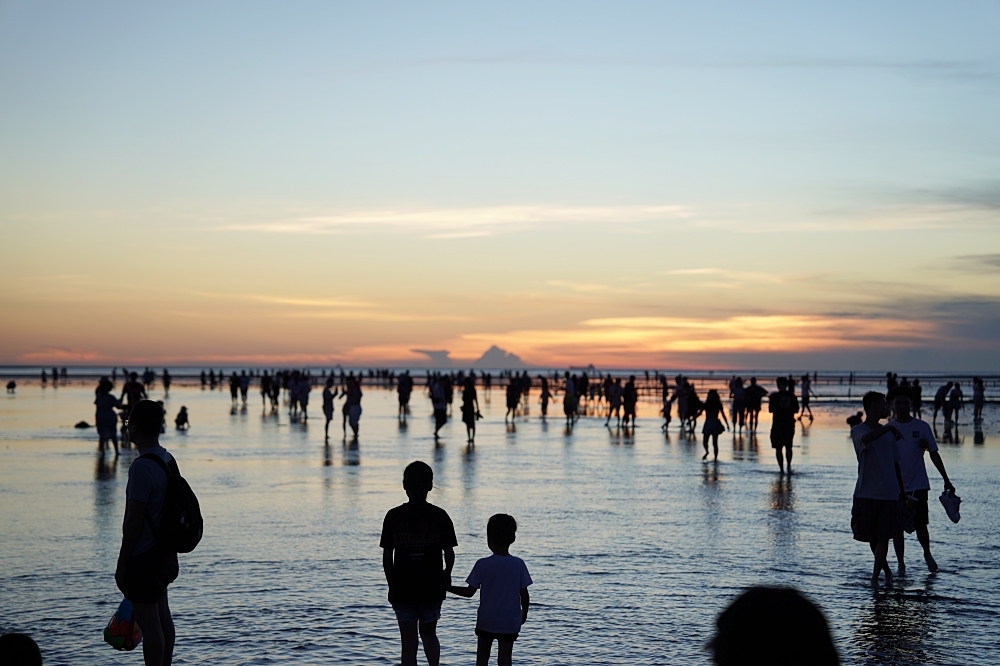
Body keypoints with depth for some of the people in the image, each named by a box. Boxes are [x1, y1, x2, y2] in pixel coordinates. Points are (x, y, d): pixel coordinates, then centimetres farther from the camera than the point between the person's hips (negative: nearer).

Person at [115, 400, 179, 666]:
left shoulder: (142, 467, -22)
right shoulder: (168, 460, 6)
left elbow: (134, 520, -21)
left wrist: (122, 563, -15)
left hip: (143, 558, -9)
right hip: (163, 552, 9)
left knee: (148, 622, -2)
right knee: (163, 616, 17)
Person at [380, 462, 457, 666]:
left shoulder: (394, 516, -6)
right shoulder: (440, 516, -5)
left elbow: (387, 557, -4)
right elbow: (449, 553, -2)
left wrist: (392, 585, 9)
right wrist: (447, 574, 19)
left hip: (402, 589, -1)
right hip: (432, 588, 1)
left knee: (408, 641, 6)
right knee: (429, 634, 23)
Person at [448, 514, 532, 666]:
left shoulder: (483, 564, -11)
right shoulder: (519, 564, -6)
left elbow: (469, 592, -9)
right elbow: (524, 594, -3)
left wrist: (449, 588, 5)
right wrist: (524, 613, 14)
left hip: (486, 621, -1)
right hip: (510, 622, 1)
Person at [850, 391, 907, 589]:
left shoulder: (889, 433, 14)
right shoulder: (858, 431, -2)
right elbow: (865, 439, -28)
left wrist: (901, 490, 21)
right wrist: (889, 428, -28)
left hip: (889, 493, 3)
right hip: (865, 493, -3)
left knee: (883, 537, -5)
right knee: (872, 537, 5)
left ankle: (875, 578, -3)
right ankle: (886, 571, 24)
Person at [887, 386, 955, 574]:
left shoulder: (922, 427, -1)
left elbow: (934, 454, 4)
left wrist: (946, 480, 1)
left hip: (918, 485, -1)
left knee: (920, 525, -3)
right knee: (897, 527, 2)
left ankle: (927, 555, 24)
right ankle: (901, 564, 12)